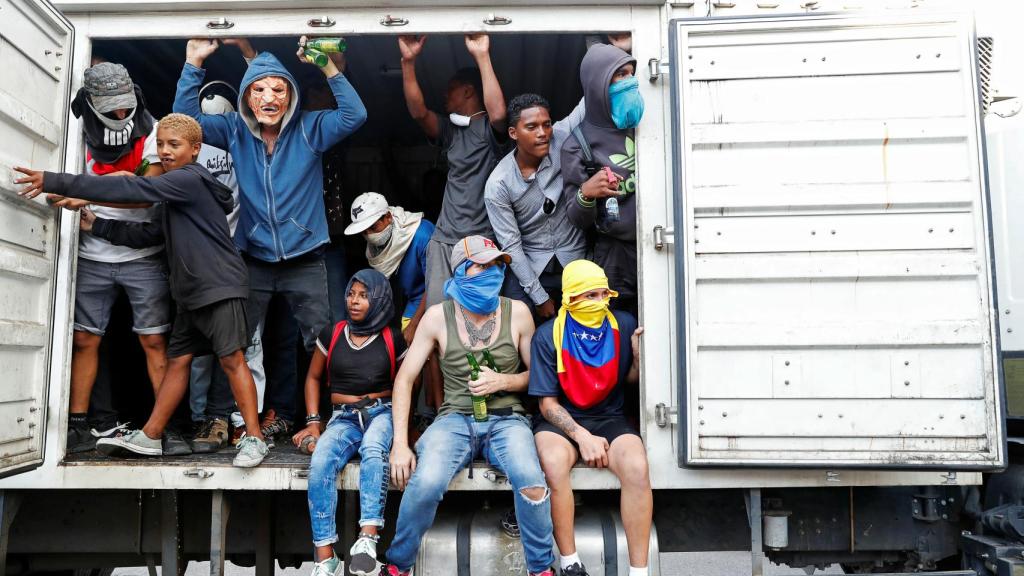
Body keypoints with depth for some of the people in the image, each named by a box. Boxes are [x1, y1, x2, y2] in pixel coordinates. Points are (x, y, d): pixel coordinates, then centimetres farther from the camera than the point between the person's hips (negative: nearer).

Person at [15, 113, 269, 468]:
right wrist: (97, 225, 13)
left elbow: (131, 189, -18)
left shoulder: (190, 179, -9)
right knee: (177, 360, 10)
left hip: (220, 286, -10)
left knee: (232, 360, -11)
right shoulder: (177, 192, 23)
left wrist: (55, 182, -18)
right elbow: (149, 232, 21)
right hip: (191, 292, 10)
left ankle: (254, 440, -8)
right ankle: (148, 438, 14)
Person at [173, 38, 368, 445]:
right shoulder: (235, 130, 4)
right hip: (253, 257, 3)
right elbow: (186, 117, 0)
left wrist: (328, 66, -23)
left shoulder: (309, 128, -4)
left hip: (305, 259, -2)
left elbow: (355, 115, -14)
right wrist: (193, 63, -9)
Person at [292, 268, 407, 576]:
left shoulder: (393, 340, 5)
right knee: (319, 464, -30)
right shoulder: (332, 334, 9)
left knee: (374, 450, -38)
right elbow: (313, 378, 19)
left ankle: (367, 539, -45)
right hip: (343, 417, 2)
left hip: (381, 412, -1)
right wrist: (313, 421, 8)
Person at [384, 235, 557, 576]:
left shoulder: (517, 312, 1)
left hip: (506, 420, 0)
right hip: (455, 419, 0)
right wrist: (400, 443, -8)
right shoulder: (438, 316, 0)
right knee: (426, 482, -30)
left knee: (530, 479, -31)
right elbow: (405, 378, 1)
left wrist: (502, 381, -11)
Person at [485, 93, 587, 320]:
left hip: (575, 261, 2)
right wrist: (539, 297, -12)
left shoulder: (560, 139, -12)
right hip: (528, 267, -1)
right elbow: (511, 245, -12)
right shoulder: (498, 184, -15)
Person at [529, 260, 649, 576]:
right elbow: (548, 403, -6)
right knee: (554, 463, -35)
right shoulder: (548, 335, -8)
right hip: (561, 419, -1)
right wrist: (583, 437, -19)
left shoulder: (624, 324, -1)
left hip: (609, 418, 2)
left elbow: (631, 380, 11)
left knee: (637, 467, -30)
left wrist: (639, 354, -11)